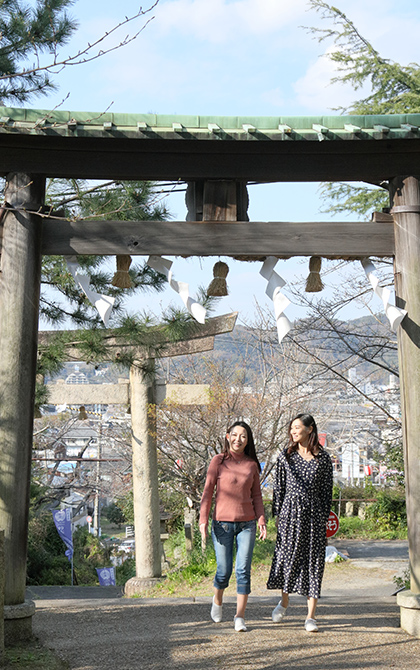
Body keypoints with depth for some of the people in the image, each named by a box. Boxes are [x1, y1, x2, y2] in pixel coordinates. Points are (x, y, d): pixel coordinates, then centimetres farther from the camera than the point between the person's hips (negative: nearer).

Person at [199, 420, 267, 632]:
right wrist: (203, 520, -7)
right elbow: (208, 491, -1)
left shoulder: (252, 465, 7)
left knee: (243, 570, -4)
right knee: (224, 570, 1)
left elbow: (256, 495, 13)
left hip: (247, 524, 2)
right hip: (222, 523, -2)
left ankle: (239, 617, 4)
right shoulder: (218, 461, -1)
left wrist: (261, 520, 4)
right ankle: (217, 601, 31)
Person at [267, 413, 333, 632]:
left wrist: (324, 518, 1)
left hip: (314, 512, -1)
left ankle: (311, 616, 4)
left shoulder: (323, 458, 3)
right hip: (290, 511, 1)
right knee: (288, 556, 3)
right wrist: (277, 513, 3)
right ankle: (284, 602, 30)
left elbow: (327, 491, 5)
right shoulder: (286, 456, 6)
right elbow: (278, 487, 8)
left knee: (313, 561, -1)